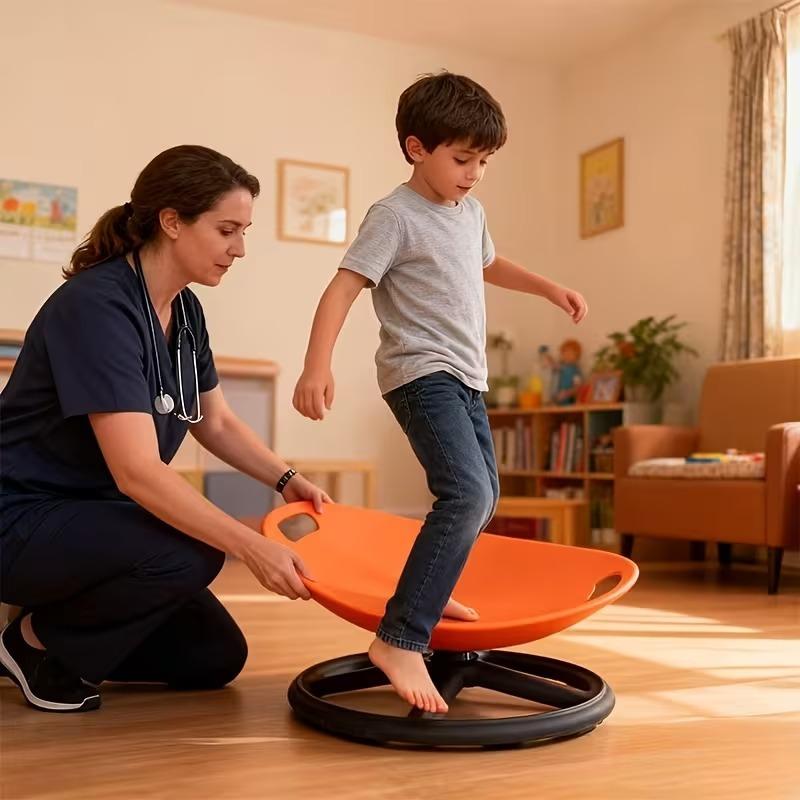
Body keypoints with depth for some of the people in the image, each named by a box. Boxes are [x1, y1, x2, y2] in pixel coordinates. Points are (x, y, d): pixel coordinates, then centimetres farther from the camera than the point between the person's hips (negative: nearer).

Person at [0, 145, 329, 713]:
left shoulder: (185, 310, 0)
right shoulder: (98, 305, -26)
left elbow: (217, 422, 12)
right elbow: (137, 471, -33)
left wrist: (287, 480, -2)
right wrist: (252, 547, -34)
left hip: (92, 517, 8)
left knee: (215, 658, 6)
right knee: (189, 554, -32)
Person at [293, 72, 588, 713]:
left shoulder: (469, 210, 14)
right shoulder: (396, 216, -12)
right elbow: (343, 288, -20)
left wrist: (550, 288, 28)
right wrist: (317, 366, -33)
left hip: (466, 376, 10)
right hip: (422, 373, -9)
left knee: (483, 497, 19)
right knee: (466, 493, -26)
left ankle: (430, 590, 38)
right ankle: (400, 639, -26)